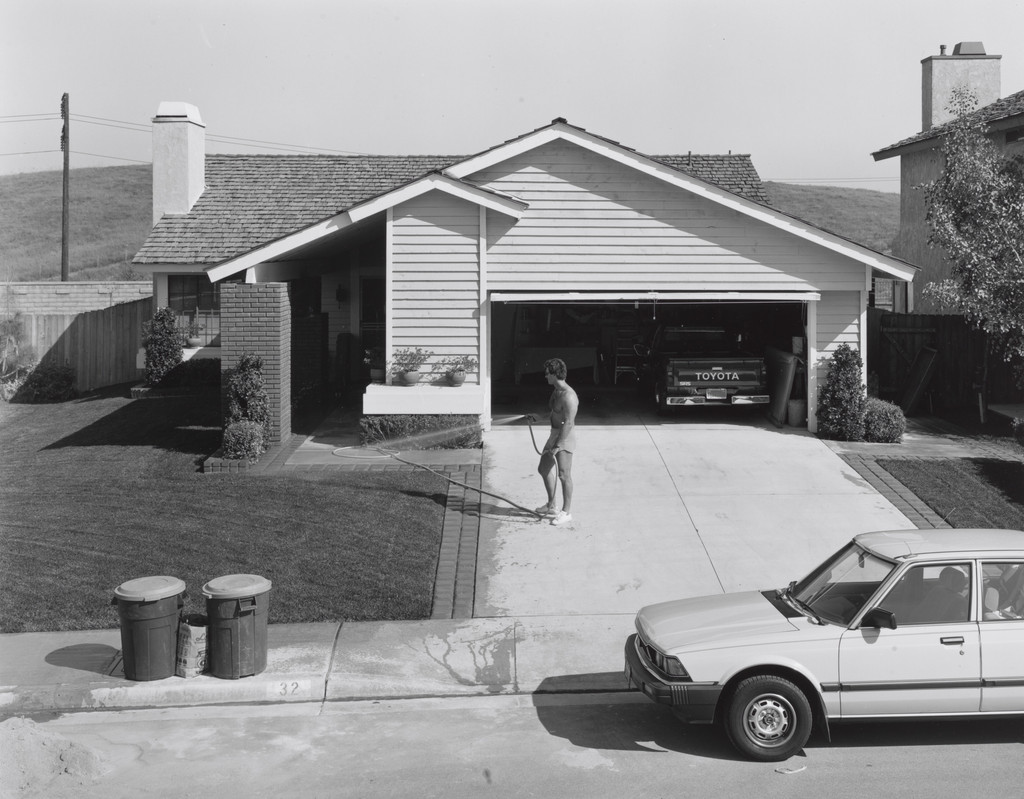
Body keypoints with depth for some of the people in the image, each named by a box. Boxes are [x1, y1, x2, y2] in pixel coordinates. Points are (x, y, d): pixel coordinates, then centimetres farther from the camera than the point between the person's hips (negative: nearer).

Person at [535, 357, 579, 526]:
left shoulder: (568, 396, -22)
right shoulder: (556, 391, 9)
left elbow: (568, 423, -25)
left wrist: (558, 446, -26)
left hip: (565, 436, -11)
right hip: (554, 433, 11)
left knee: (563, 474, -9)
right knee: (544, 469, 18)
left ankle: (566, 512, 1)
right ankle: (551, 505, 32)